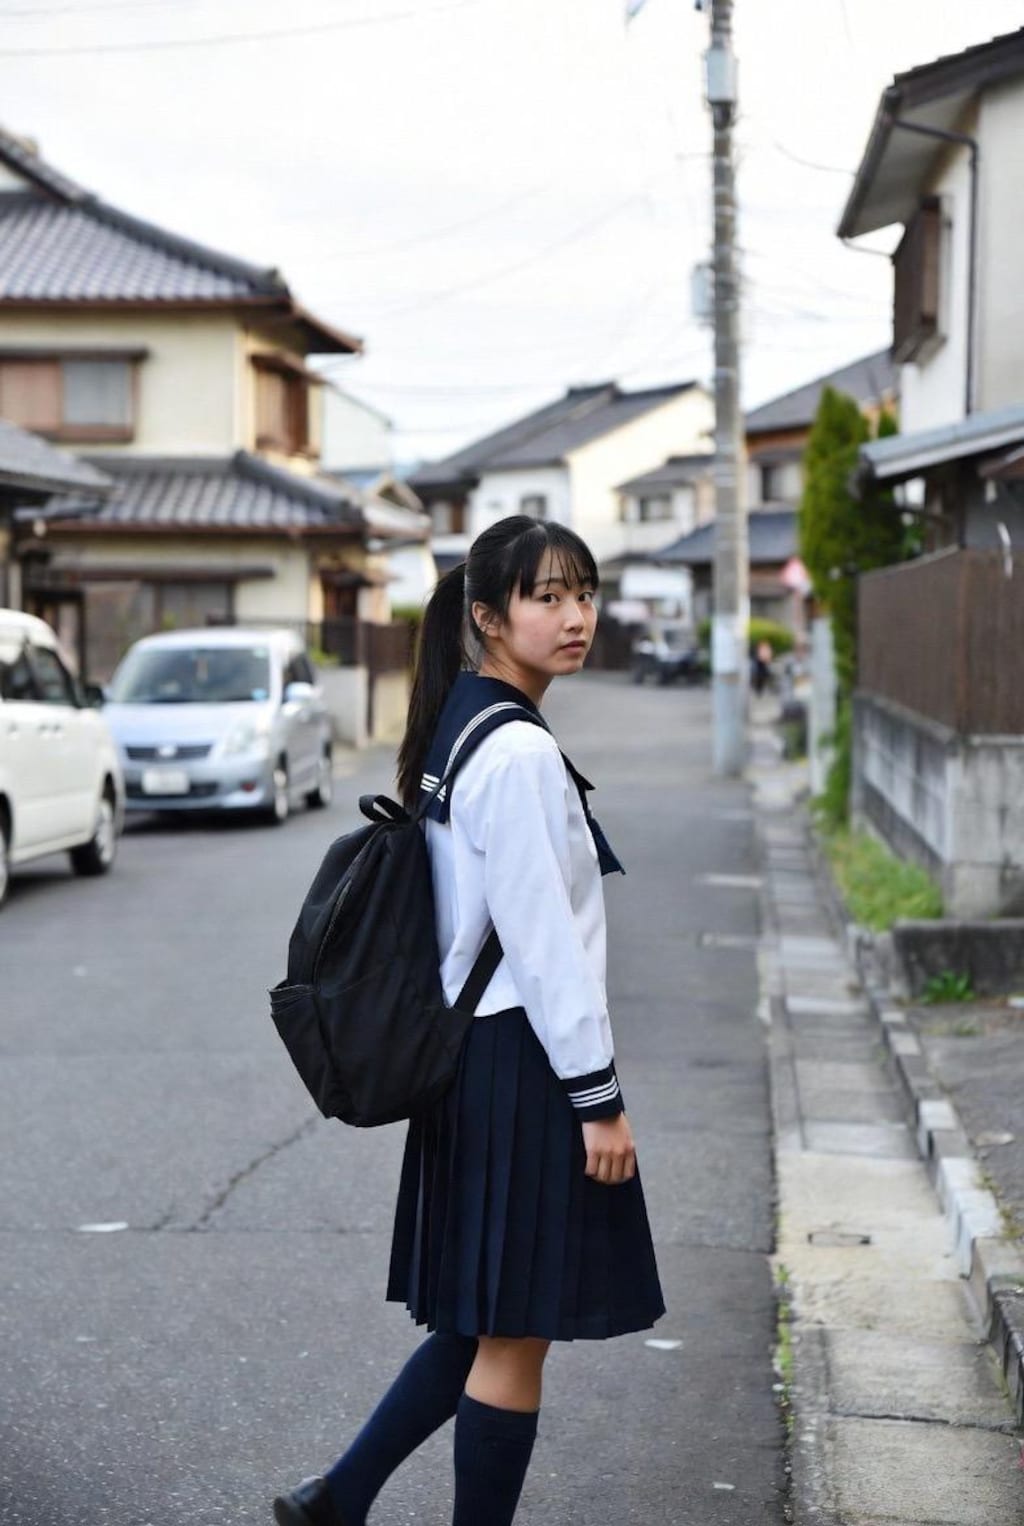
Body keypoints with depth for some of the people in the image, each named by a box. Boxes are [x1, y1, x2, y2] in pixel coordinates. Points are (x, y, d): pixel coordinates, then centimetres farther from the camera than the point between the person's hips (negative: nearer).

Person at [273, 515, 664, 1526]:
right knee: (512, 1335, 2)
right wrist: (599, 1099, -16)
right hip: (524, 1063, -10)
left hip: (470, 1053, 10)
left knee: (484, 1321, 18)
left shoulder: (458, 731, 12)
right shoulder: (520, 752, -18)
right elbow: (545, 941, -20)